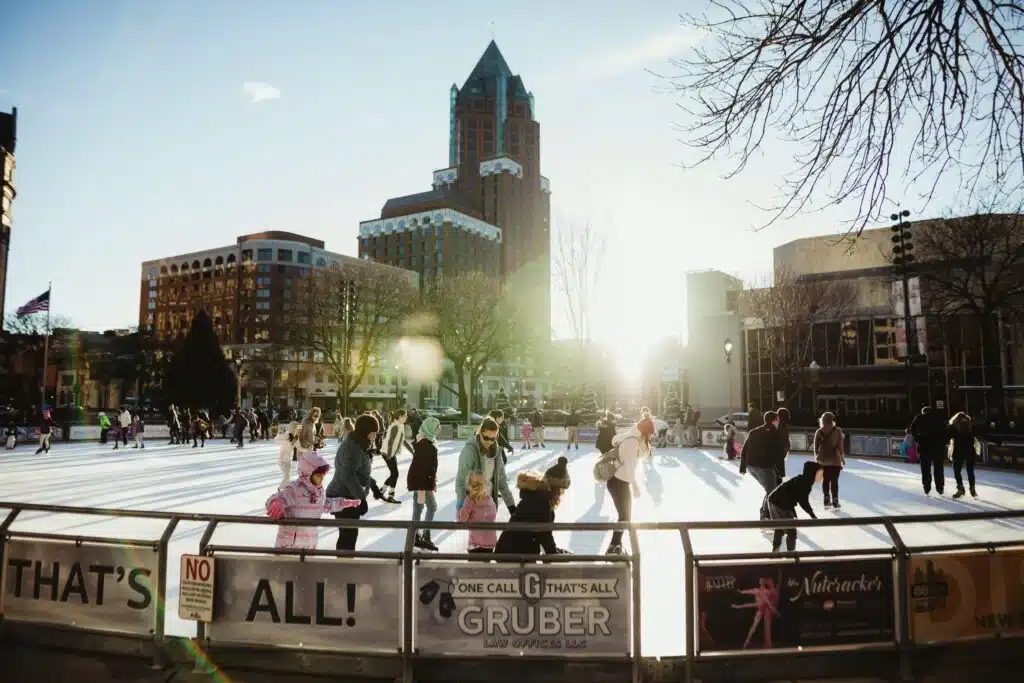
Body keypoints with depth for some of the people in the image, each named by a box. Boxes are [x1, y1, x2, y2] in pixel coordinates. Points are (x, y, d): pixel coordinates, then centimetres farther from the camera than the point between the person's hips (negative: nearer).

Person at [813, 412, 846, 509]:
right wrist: (842, 458, 2)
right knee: (834, 481, 3)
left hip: (823, 460, 2)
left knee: (825, 480, 11)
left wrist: (816, 458, 14)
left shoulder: (819, 432, -1)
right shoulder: (837, 431, -8)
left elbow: (816, 446, 2)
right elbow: (840, 446, -8)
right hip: (834, 460, -2)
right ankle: (835, 502, 5)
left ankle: (827, 500, 17)